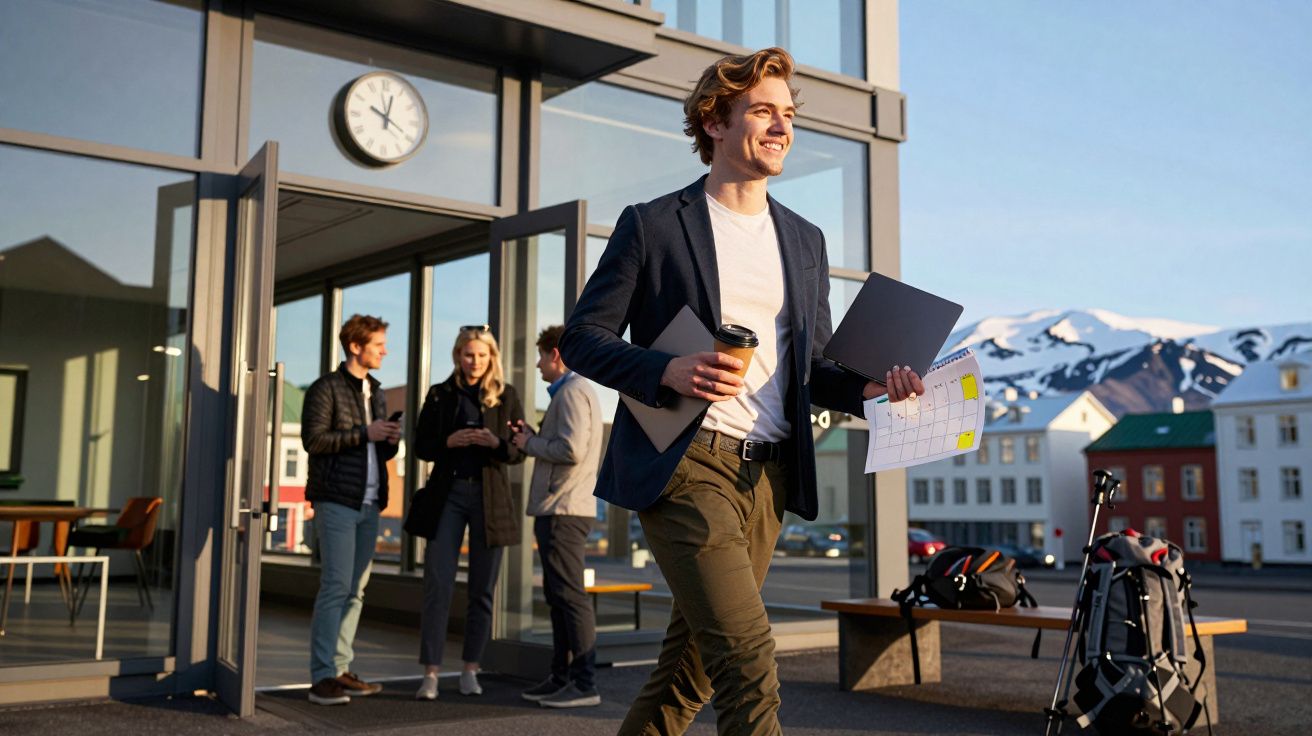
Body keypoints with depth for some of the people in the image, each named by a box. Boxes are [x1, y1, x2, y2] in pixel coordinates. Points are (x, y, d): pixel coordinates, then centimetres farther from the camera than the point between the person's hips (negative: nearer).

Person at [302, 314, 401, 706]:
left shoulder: (376, 394, 19)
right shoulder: (326, 388, -3)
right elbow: (313, 439, -13)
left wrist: (391, 440, 1)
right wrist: (364, 433, -14)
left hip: (368, 504, 7)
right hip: (336, 500, -7)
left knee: (356, 590, 7)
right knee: (336, 586, -10)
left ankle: (340, 669, 12)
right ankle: (322, 677, -7)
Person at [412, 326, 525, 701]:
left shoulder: (506, 396, 5)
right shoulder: (440, 394, 7)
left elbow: (520, 452, 2)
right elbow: (421, 446, 7)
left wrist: (496, 442, -18)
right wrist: (448, 442, -13)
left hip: (491, 497, 0)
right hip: (448, 492, 0)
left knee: (482, 590, 6)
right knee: (438, 586, -6)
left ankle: (470, 670, 17)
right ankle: (430, 673, -3)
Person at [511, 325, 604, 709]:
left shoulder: (573, 392, -11)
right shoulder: (577, 390, 21)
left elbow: (571, 449, -22)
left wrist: (530, 443, -8)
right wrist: (534, 437, 12)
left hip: (563, 511, -11)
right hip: (560, 509, 11)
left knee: (570, 596, -9)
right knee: (558, 596, 13)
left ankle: (585, 684, -7)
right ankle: (561, 678, 19)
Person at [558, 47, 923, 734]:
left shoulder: (805, 241, 18)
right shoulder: (652, 225, 1)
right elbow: (582, 336, -1)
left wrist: (868, 385, -1)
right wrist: (668, 371, -19)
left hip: (767, 476, 6)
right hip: (686, 465, -6)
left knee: (690, 666, 11)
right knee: (748, 658, -16)